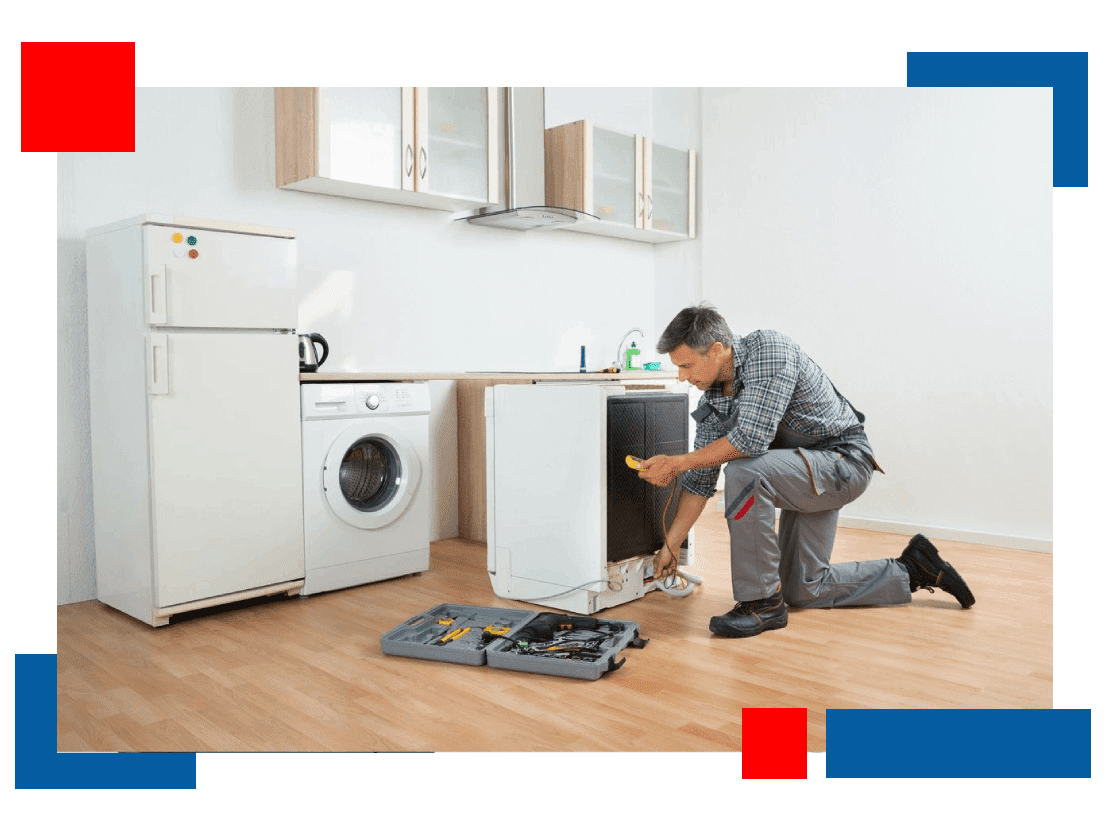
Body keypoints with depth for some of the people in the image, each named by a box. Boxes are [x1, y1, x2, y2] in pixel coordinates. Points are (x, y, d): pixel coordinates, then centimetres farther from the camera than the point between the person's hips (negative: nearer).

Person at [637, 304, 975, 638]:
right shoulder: (711, 400, -2)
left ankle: (762, 602, -20)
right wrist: (670, 546, -2)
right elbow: (701, 480, 1)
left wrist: (677, 463, -26)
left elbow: (753, 437, -35)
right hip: (805, 472, 9)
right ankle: (911, 571, 26)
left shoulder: (768, 349, -26)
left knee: (744, 472, -34)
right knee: (803, 590, 13)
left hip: (844, 460, -9)